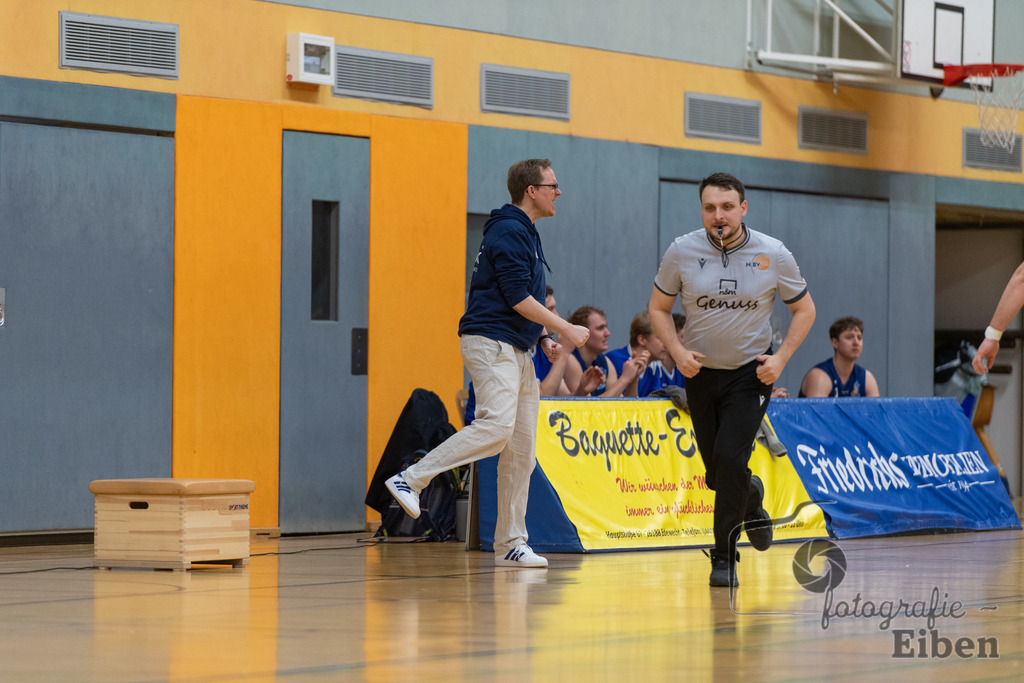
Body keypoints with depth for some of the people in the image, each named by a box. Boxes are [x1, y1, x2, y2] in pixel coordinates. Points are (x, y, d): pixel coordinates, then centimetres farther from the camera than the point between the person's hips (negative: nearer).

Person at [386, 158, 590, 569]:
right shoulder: (508, 231, -9)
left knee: (522, 449, 4)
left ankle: (510, 545, 5)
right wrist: (565, 330, -11)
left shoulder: (526, 234, 22)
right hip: (490, 342, -10)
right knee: (497, 425, -26)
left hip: (517, 350, 10)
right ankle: (411, 480, -21)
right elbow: (517, 296, -17)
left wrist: (544, 339, 15)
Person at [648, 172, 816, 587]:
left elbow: (804, 309, 2)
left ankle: (724, 557, -6)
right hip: (700, 372, 2)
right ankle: (751, 498, 43)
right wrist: (677, 351, -12)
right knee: (716, 473, 6)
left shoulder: (773, 254, -10)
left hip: (751, 373, -2)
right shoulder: (681, 252, -8)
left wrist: (781, 358, -11)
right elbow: (658, 308, 4)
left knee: (729, 457, -20)